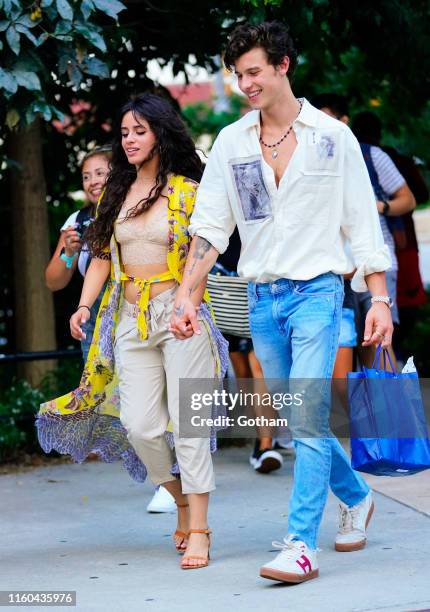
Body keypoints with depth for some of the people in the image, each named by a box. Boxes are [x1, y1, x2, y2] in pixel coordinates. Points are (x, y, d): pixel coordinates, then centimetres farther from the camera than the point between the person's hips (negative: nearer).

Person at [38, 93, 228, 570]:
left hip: (180, 312, -4)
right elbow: (102, 255, 14)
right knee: (140, 426, -3)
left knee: (187, 424, -7)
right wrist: (84, 305, 0)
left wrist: (188, 307, -18)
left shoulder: (188, 192, 0)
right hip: (131, 318, 4)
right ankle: (182, 498, 22)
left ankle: (198, 529, -2)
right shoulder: (115, 194, 15)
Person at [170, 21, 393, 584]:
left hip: (316, 293, -4)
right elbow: (210, 226, 7)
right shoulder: (231, 142, 6)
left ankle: (301, 546, -13)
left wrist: (380, 298, -5)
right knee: (299, 422, 12)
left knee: (308, 418, -14)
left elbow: (362, 222, 1)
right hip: (262, 299, 4)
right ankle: (356, 498, 36)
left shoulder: (332, 136, -2)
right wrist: (186, 295, -3)